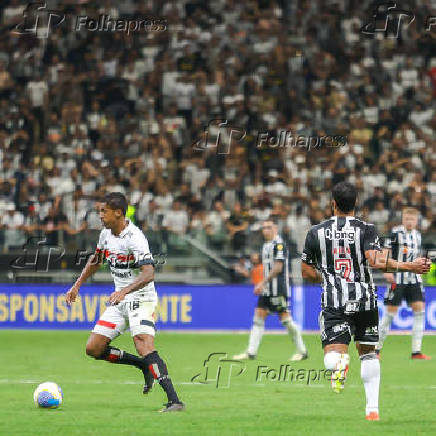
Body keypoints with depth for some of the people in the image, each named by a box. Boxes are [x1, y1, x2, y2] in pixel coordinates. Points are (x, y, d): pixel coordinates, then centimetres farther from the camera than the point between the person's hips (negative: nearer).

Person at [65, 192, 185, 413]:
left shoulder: (134, 237, -21)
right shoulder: (106, 234, 6)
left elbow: (148, 273, -32)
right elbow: (95, 260, 26)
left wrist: (124, 291, -44)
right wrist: (77, 286, 20)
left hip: (141, 298, -8)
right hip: (119, 301, 9)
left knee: (145, 348, -27)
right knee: (93, 349, 0)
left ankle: (174, 401, -30)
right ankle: (144, 366, 14)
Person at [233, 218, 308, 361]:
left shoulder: (278, 244, -13)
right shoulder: (266, 245, 16)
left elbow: (278, 267, -19)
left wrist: (263, 283, -19)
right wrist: (262, 285, 17)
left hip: (278, 290, -10)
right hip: (267, 290, 10)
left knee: (285, 318, -6)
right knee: (258, 318, 4)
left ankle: (302, 351, 4)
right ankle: (251, 352, 3)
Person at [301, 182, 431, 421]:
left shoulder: (316, 232, 5)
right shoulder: (366, 230, -1)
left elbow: (307, 273, 10)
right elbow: (375, 261, -18)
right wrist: (409, 266, -13)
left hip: (333, 301, -1)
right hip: (365, 299, 1)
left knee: (333, 354, -9)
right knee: (368, 352, 19)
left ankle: (339, 362, -46)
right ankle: (372, 408, 14)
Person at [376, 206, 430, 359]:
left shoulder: (417, 235, 13)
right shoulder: (396, 232, -6)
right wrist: (387, 270, -20)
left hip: (414, 279, 6)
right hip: (398, 278, -6)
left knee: (419, 309, -6)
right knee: (391, 311, -4)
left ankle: (416, 351, -5)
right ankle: (376, 348, 9)